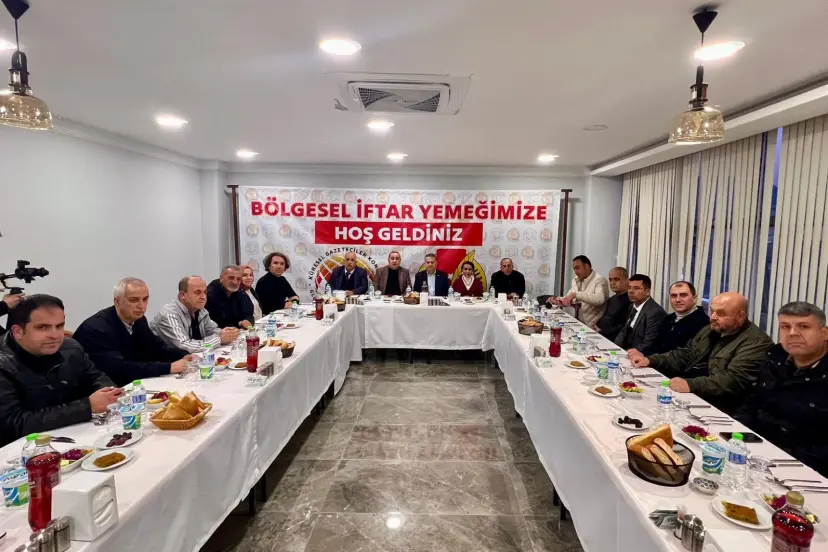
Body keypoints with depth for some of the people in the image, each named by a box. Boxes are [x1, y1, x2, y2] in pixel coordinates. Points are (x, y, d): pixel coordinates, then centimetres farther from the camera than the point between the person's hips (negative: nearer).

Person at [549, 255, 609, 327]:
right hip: (578, 323, 6)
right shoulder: (576, 281, 11)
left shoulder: (600, 280, -9)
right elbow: (570, 301, 15)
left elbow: (600, 299, -27)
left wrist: (576, 295, -31)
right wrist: (557, 300, -5)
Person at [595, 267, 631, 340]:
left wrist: (602, 332, -15)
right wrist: (596, 327, 4)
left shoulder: (630, 301, -13)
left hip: (614, 339, -8)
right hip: (599, 334, 8)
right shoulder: (611, 299, 18)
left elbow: (625, 328, -18)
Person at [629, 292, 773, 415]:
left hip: (714, 408, -9)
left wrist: (691, 385, -36)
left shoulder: (756, 342, -12)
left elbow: (733, 380, -24)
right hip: (684, 395, 9)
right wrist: (650, 360, 1)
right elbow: (684, 356, 18)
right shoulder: (709, 330, 16)